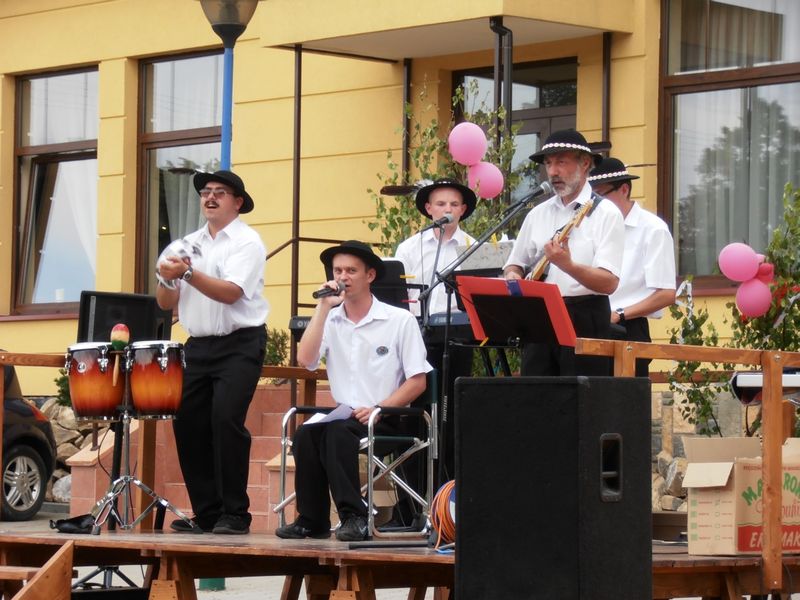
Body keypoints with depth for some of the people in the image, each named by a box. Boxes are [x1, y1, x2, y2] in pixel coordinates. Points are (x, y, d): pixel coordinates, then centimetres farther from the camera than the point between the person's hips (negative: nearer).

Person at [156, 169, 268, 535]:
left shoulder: (246, 242, -3)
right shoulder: (189, 244, 15)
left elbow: (230, 293, -18)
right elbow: (166, 303, 11)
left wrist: (187, 273, -26)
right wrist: (166, 279, -10)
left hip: (239, 344, -6)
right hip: (198, 345, 6)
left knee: (226, 419, -18)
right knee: (187, 422, 0)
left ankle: (235, 514, -12)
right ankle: (206, 514, 9)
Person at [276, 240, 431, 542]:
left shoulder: (400, 321, 0)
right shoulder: (330, 320, 12)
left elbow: (418, 382, -3)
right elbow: (305, 359, -6)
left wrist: (378, 409, -16)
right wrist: (323, 307, -6)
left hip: (385, 419, -4)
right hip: (342, 415, 4)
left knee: (337, 431, -33)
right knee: (306, 433, -27)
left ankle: (352, 516, -31)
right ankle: (311, 520, -21)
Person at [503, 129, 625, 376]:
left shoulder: (605, 214, -4)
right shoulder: (538, 214, 14)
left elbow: (609, 282, -14)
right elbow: (514, 264, 24)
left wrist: (567, 265, -29)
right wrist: (513, 276, 0)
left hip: (585, 320, -5)